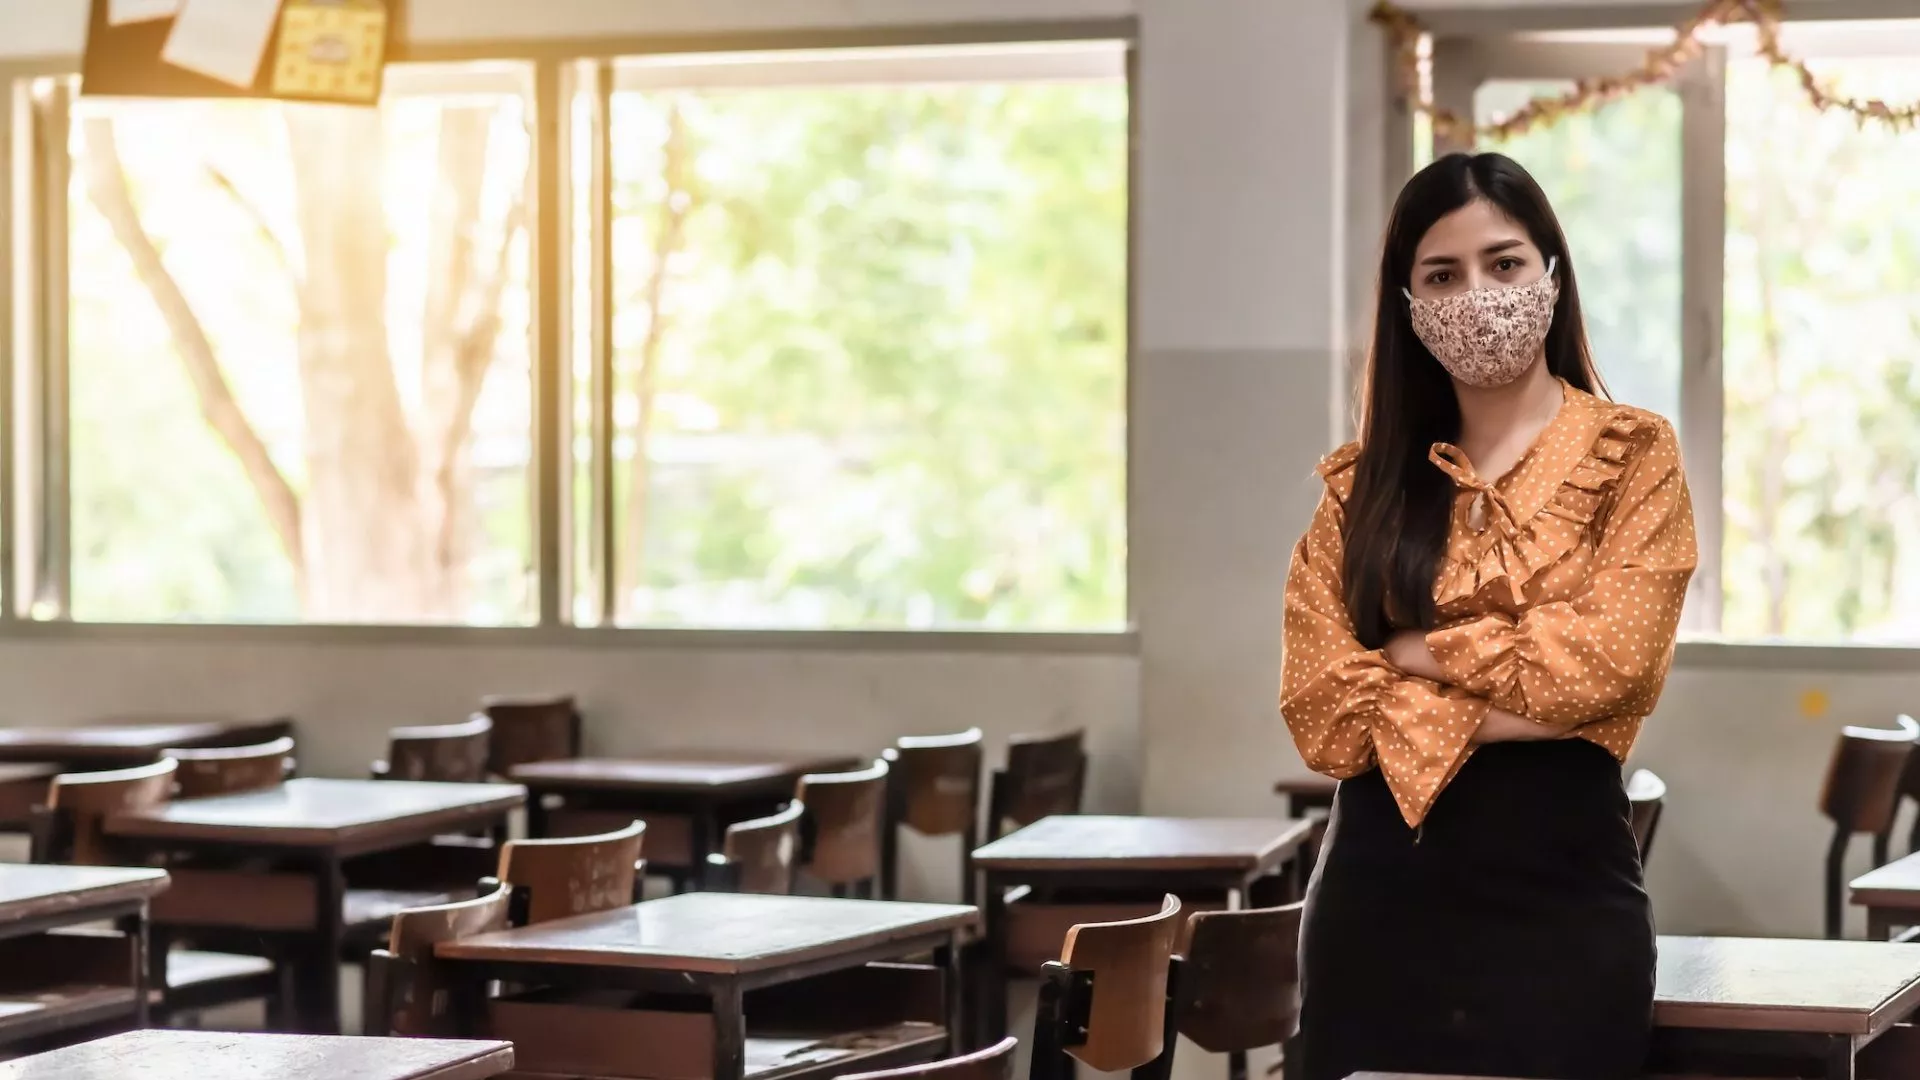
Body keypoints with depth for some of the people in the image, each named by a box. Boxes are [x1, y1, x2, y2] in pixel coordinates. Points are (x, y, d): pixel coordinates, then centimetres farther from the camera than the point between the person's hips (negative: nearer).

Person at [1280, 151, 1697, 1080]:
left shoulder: (1633, 456, 1)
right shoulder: (1362, 483, 8)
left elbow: (1600, 664, -13)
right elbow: (1321, 707, -4)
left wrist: (1418, 653, -4)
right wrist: (1524, 707, -11)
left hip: (1558, 903, -2)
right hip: (1377, 901, 3)